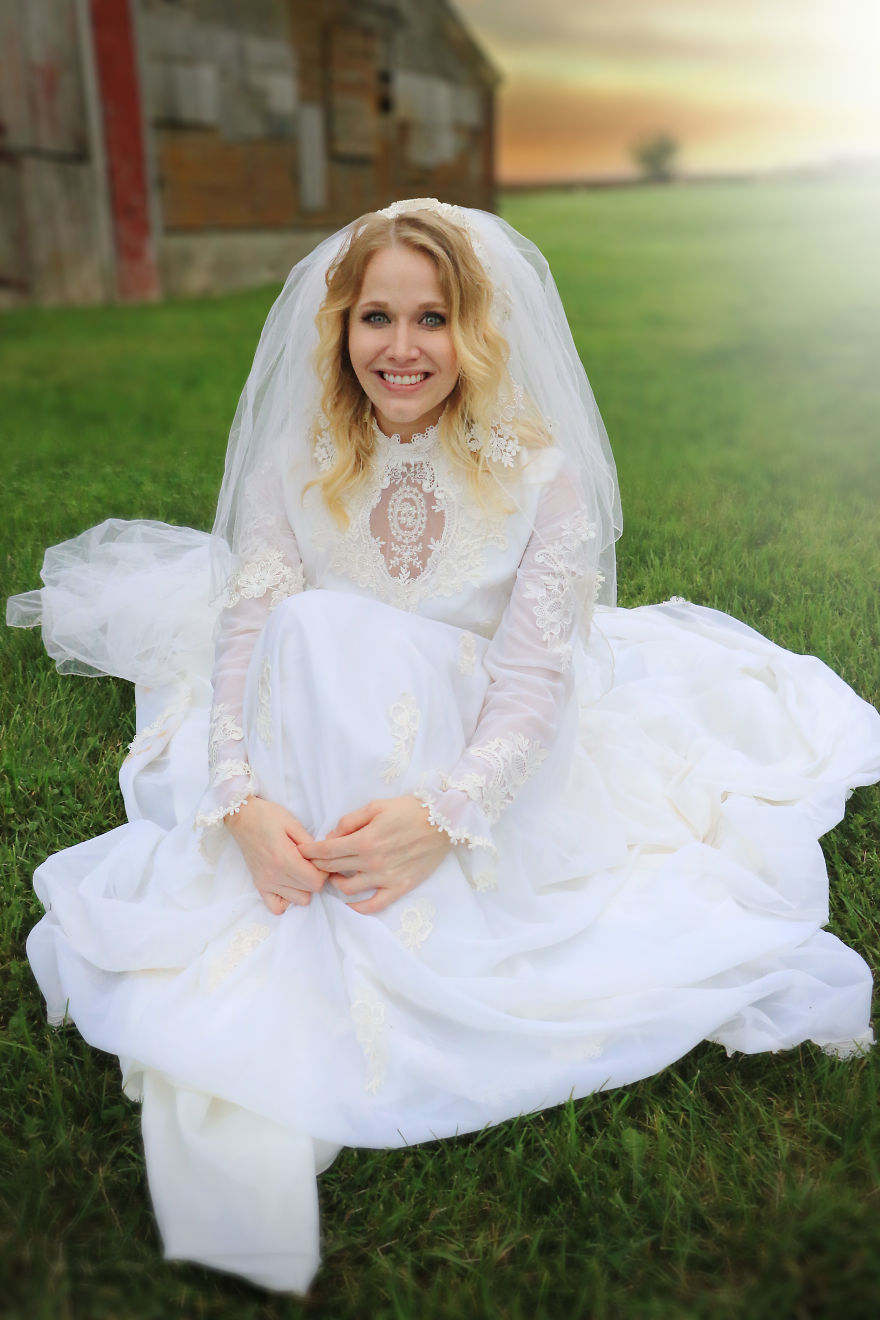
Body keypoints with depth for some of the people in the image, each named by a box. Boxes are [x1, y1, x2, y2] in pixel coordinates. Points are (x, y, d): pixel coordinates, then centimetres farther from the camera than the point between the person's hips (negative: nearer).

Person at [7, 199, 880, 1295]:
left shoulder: (544, 477, -10)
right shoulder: (294, 466, -2)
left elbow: (533, 682, -17)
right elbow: (244, 636, -11)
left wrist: (442, 814, -33)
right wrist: (242, 799, -28)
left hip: (488, 774, -2)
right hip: (312, 762, 3)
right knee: (317, 628, -27)